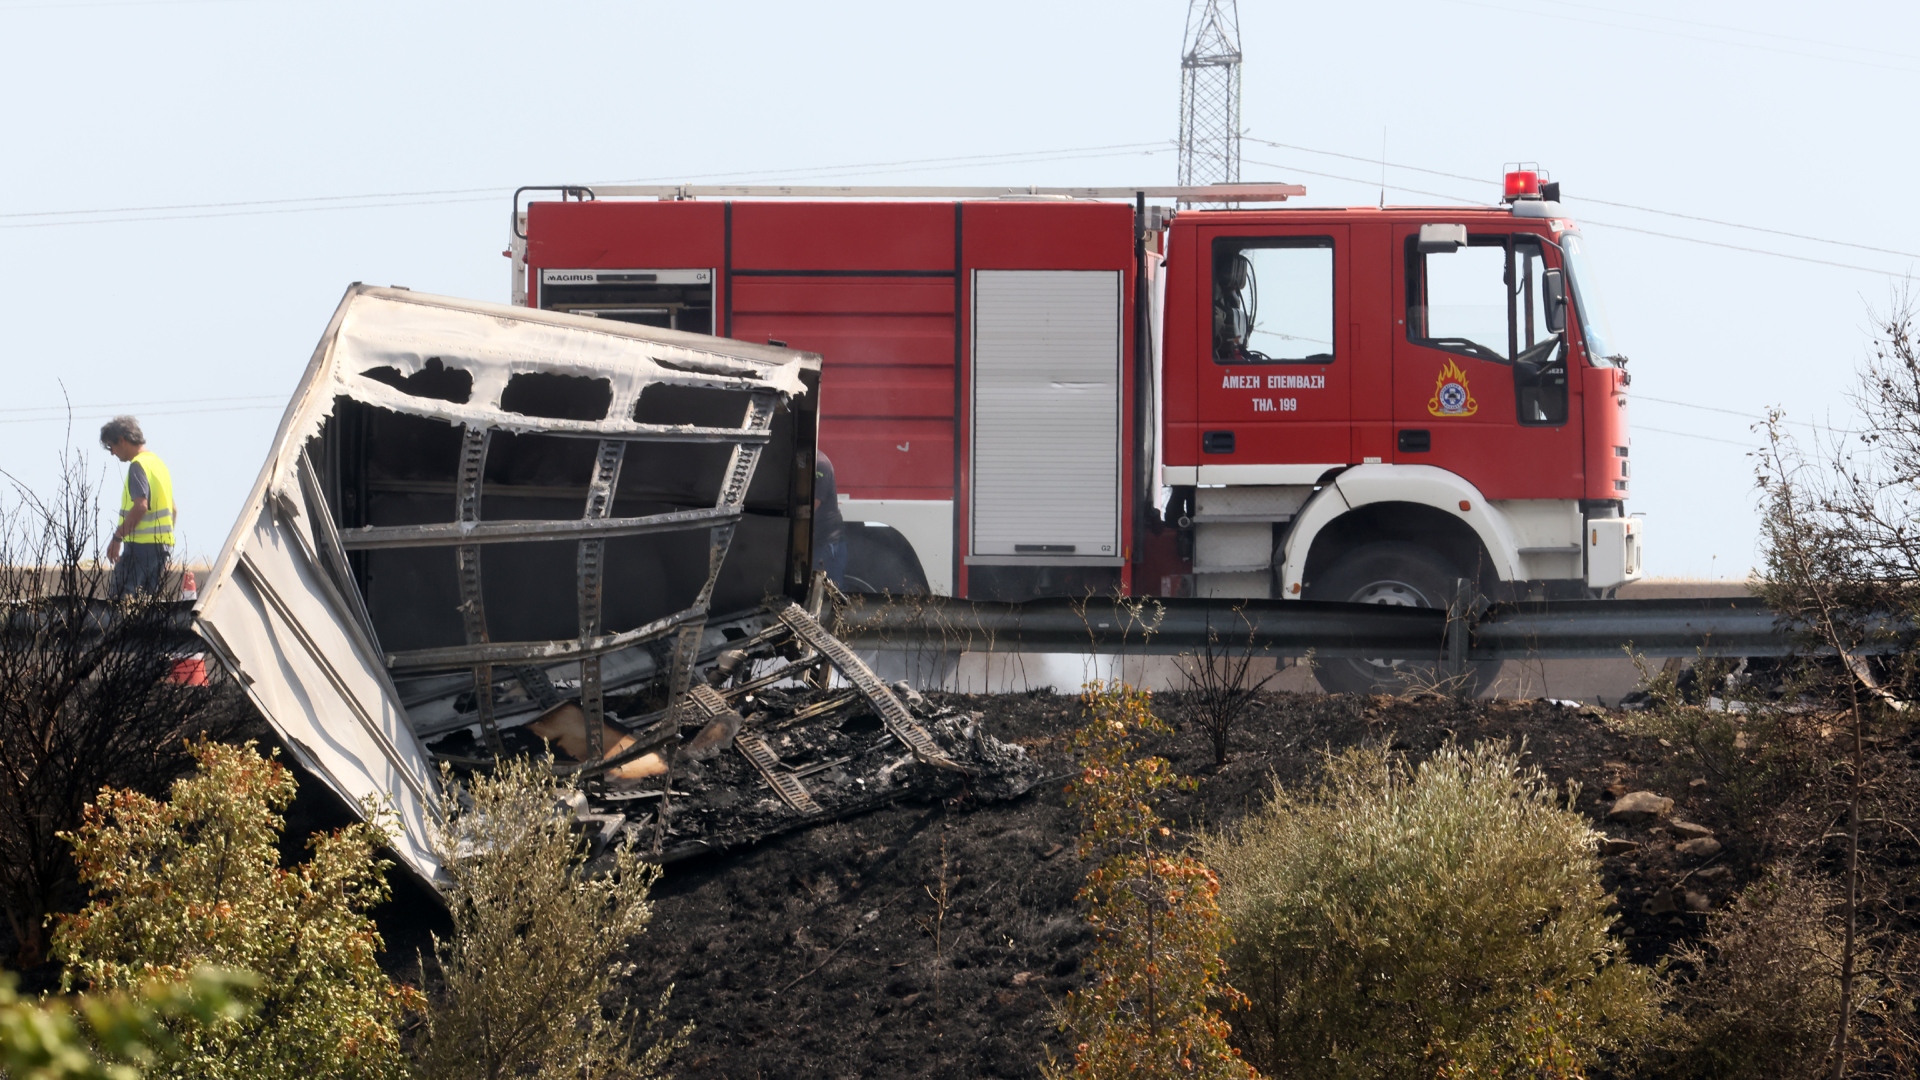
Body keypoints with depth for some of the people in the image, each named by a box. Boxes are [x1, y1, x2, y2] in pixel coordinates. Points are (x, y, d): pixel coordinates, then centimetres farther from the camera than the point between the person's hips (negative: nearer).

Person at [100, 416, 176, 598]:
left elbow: (141, 506, -23)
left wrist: (117, 538, -20)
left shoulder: (139, 465, -10)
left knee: (118, 597, -11)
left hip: (142, 544, -9)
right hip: (163, 545, 9)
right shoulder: (158, 463, 19)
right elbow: (173, 510, 23)